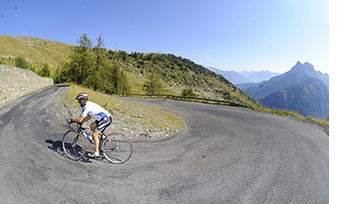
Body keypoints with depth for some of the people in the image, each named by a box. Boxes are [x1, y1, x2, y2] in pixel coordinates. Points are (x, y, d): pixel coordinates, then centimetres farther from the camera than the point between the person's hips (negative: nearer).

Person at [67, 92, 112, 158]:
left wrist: (72, 120, 2)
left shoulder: (86, 106, -11)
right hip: (105, 118, 10)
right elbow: (89, 117, 26)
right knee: (92, 126, 17)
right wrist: (80, 121, 18)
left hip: (106, 119, -10)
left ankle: (96, 153, -6)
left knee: (94, 134, -9)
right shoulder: (89, 104, 18)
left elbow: (80, 119, -14)